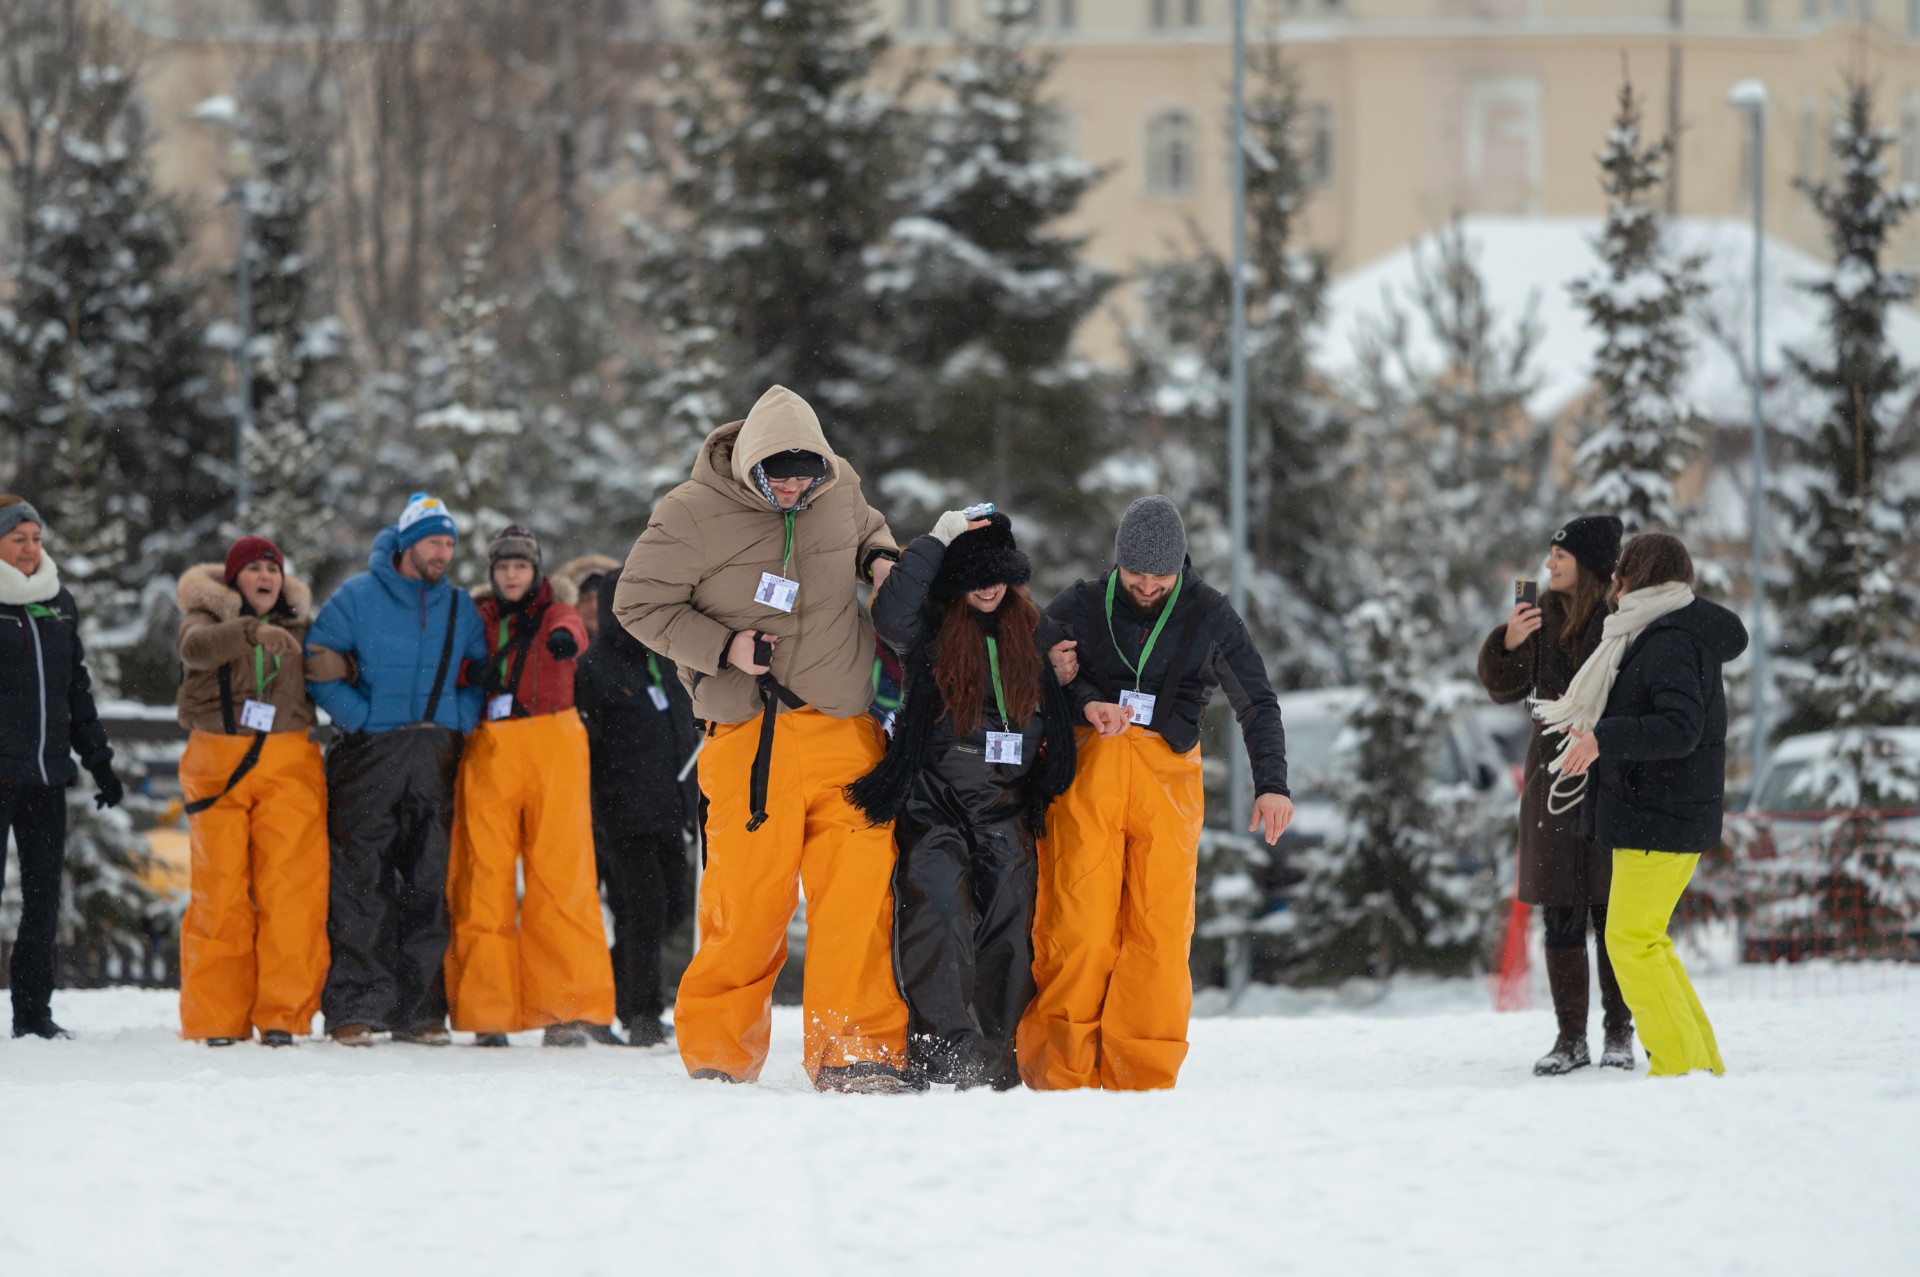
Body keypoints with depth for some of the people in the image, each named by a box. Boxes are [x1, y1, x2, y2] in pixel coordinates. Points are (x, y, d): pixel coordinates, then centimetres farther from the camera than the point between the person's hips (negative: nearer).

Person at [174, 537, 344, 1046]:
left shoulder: (299, 625, 14)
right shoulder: (207, 617, 3)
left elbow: (347, 666, 19)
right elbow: (197, 647, -20)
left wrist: (335, 665, -6)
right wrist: (252, 632, -37)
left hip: (287, 766, 2)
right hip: (218, 768, -2)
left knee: (291, 890, -7)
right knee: (220, 892, -3)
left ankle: (283, 1016, -4)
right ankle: (218, 1019, 3)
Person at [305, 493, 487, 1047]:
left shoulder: (460, 607, 11)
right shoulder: (358, 597, 1)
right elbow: (314, 663, 0)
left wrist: (465, 713, 2)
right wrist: (357, 714, -9)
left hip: (435, 764, 4)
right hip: (369, 757, -3)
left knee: (429, 885, 2)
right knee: (360, 884, -6)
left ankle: (419, 1009, 7)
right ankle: (352, 1008, -5)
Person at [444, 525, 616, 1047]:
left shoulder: (553, 614, 10)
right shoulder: (479, 621, 19)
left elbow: (570, 630, -14)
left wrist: (564, 638, -39)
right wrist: (471, 673, -13)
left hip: (551, 749, -2)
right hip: (488, 752, 2)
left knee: (561, 876, -8)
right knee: (485, 879, -3)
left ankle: (567, 1009, -8)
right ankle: (487, 1013, 0)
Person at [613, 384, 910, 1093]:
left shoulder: (839, 486, 5)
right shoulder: (693, 515, -8)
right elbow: (637, 603, 0)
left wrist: (880, 560, 4)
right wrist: (723, 648, -11)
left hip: (845, 730, 4)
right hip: (753, 735, -4)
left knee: (860, 889, -6)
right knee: (748, 900, -5)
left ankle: (854, 1051, -2)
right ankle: (717, 1053, 10)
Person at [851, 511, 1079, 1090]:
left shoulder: (1032, 630, 12)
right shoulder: (930, 627, -3)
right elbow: (891, 614, -27)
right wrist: (938, 540, -22)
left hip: (1006, 810, 5)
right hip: (934, 804, -5)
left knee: (1007, 929, 3)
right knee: (940, 914, -21)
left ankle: (993, 1059, 11)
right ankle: (945, 1050, -26)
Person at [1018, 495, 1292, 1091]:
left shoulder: (1209, 616, 10)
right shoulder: (1081, 607, 9)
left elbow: (1257, 702, 13)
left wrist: (1271, 784, 2)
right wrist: (1084, 700, -11)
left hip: (1168, 776, 1)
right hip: (1088, 768, -1)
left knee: (1161, 927, -7)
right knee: (1078, 923, -10)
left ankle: (1141, 1076, -4)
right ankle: (1057, 1074, -7)